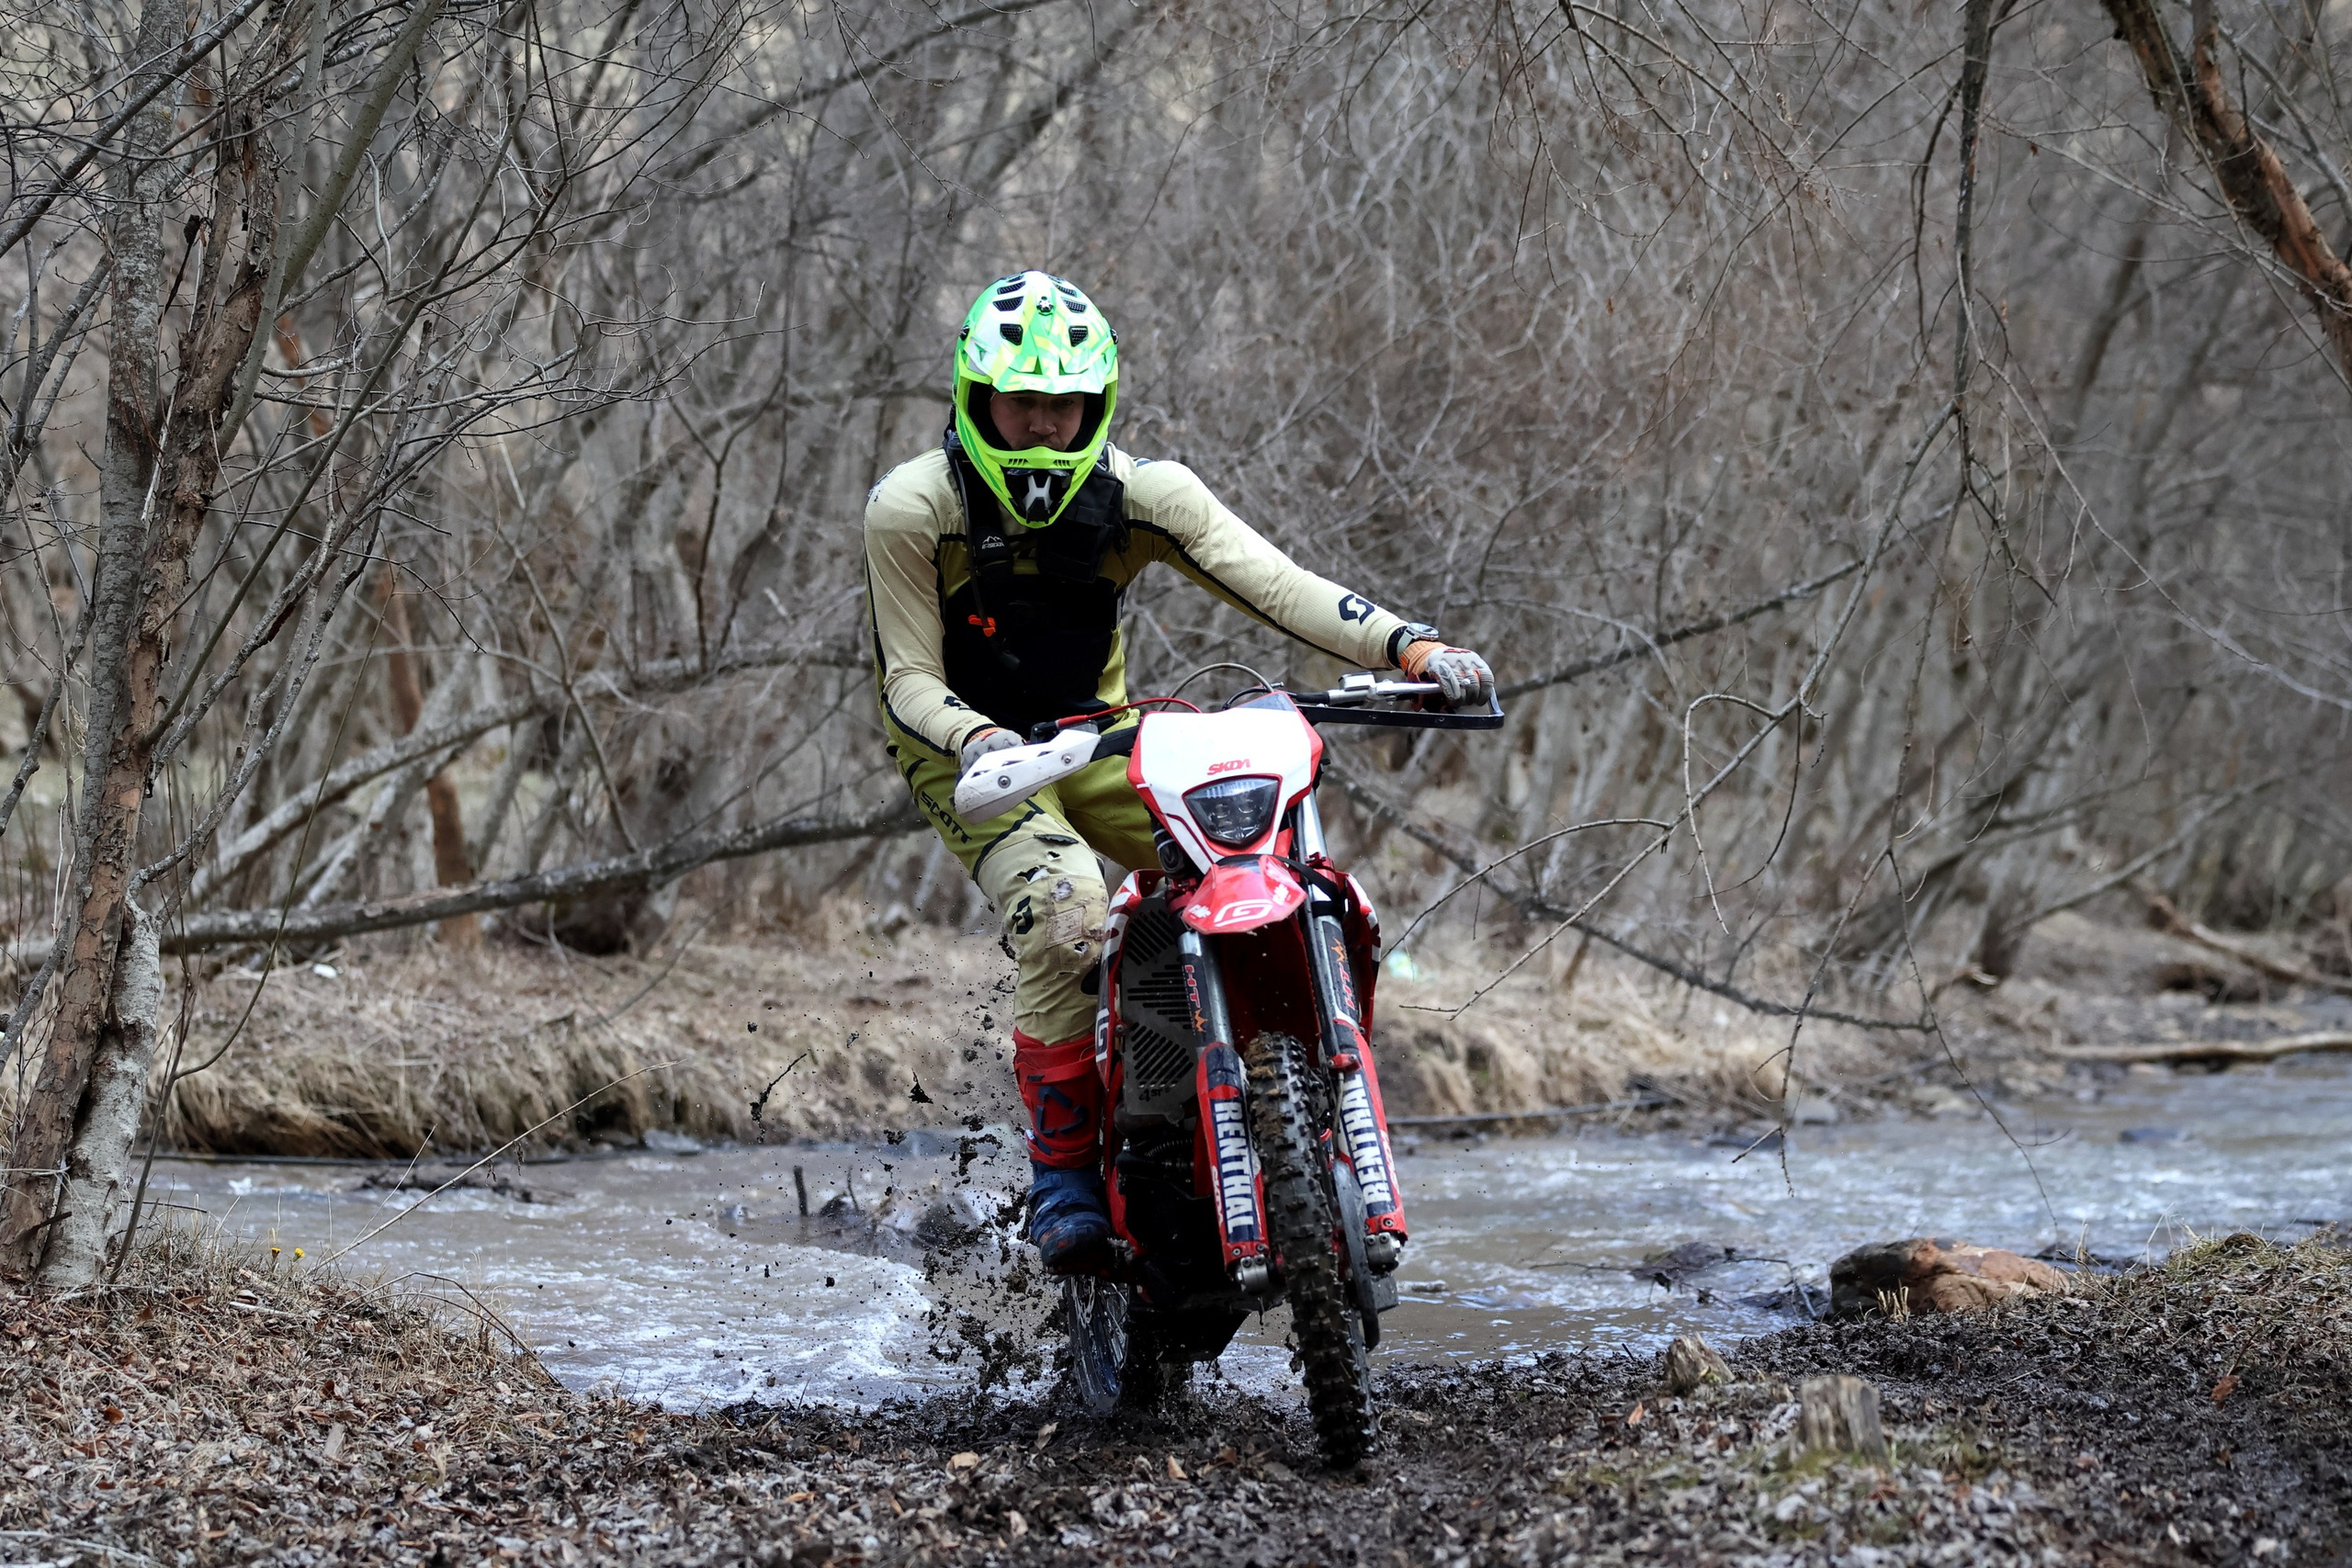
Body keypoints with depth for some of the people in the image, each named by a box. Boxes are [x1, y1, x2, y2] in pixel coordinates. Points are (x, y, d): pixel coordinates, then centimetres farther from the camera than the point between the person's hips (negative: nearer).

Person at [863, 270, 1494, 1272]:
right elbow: (911, 678, -16)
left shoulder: (1138, 491, -14)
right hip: (968, 749, -4)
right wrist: (973, 738, -41)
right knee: (1065, 913, -33)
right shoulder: (912, 507, -19)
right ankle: (1061, 1169, -19)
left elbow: (1273, 582, -24)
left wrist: (1409, 646, -40)